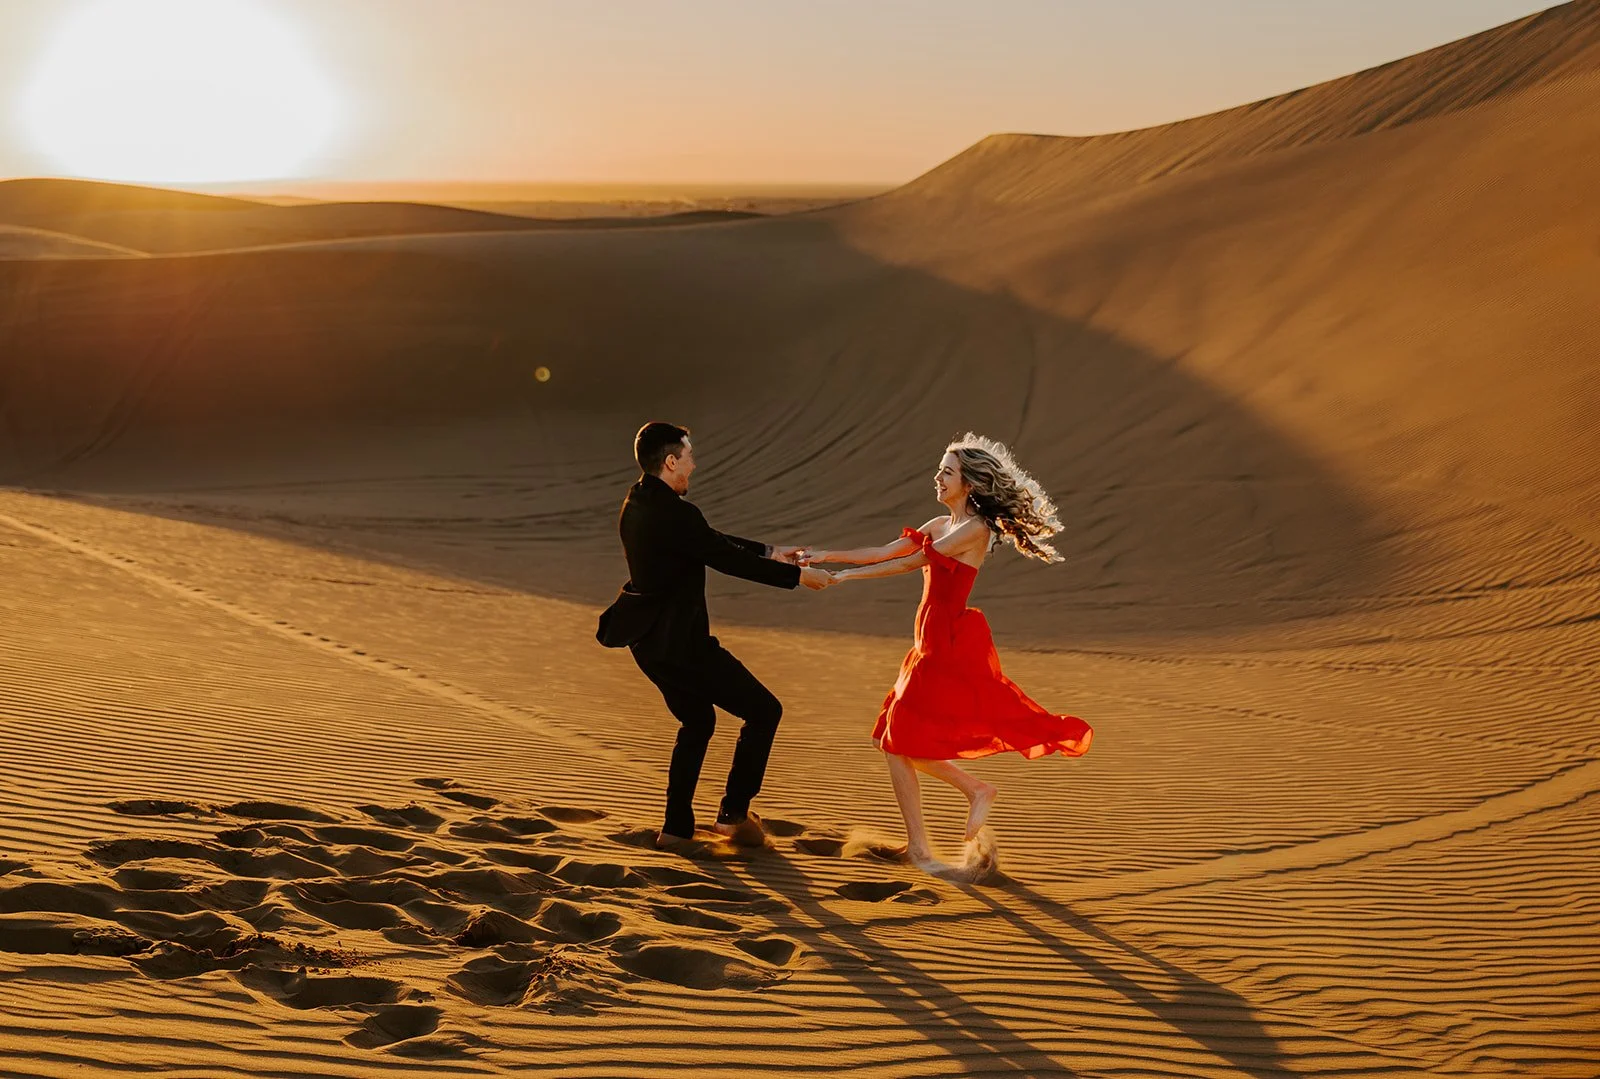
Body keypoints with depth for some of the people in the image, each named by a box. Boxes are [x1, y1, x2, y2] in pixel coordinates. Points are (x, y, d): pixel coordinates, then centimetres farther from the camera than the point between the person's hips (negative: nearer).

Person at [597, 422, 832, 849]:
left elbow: (712, 540, 14)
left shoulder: (638, 503, 7)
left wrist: (770, 552, 18)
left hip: (649, 641, 10)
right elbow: (728, 560, -18)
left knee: (697, 722, 26)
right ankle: (733, 813, 10)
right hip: (679, 644, -10)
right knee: (764, 710, 4)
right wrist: (797, 576, -8)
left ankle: (676, 828, 28)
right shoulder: (674, 513, -23)